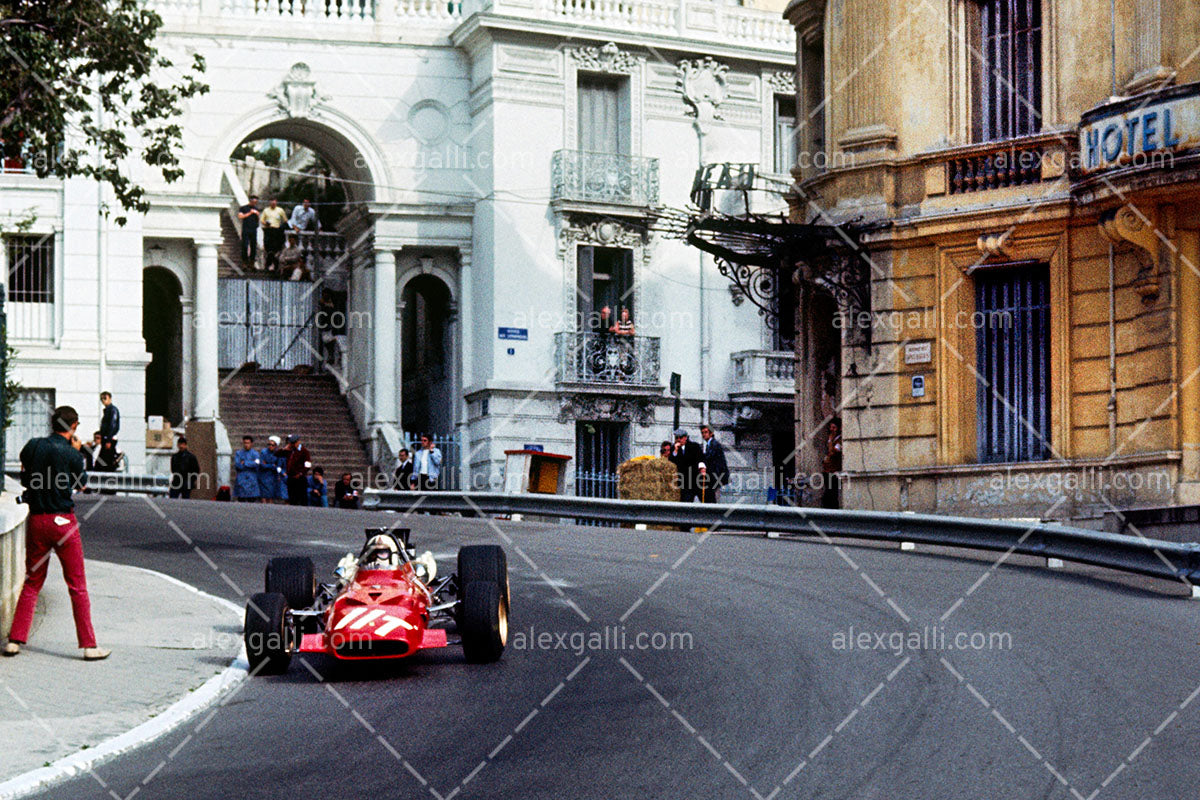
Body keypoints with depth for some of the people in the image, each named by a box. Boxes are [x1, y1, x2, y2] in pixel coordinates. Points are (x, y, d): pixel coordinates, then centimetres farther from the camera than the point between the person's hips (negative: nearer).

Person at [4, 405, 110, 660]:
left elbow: (24, 475, 16)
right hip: (63, 521, -4)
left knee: (32, 582, 15)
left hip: (36, 520, 4)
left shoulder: (33, 446, 0)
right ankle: (89, 645, 3)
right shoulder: (72, 455, -11)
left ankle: (15, 640, 12)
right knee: (77, 585, 2)